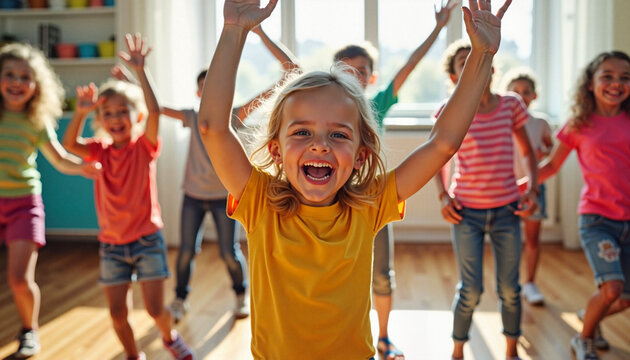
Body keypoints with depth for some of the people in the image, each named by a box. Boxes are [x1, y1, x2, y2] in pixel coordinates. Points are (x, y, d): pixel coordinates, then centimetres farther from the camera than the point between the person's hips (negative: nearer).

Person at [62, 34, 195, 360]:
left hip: (147, 239, -3)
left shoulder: (144, 146, -7)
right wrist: (81, 113, -30)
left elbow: (154, 112, -25)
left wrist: (141, 72, -32)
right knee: (118, 313, 6)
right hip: (112, 243, 3)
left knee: (155, 309, -1)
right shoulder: (101, 151, 2)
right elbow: (69, 144, -16)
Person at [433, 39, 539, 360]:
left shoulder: (511, 106, 0)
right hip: (467, 212, -2)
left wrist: (533, 189, 0)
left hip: (507, 210, 2)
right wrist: (443, 195, -4)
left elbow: (528, 152, 11)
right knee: (471, 290, 1)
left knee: (509, 289, 9)